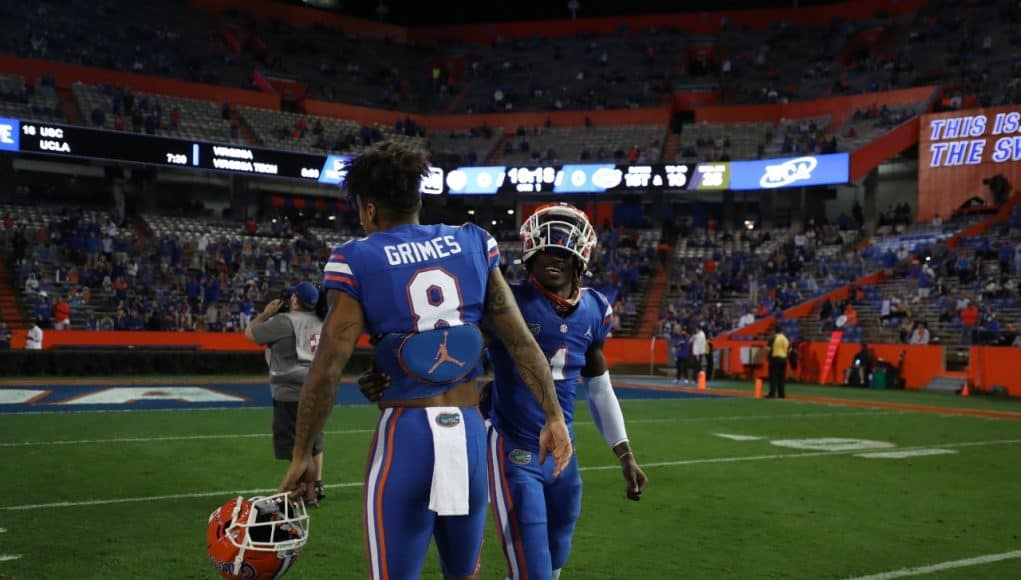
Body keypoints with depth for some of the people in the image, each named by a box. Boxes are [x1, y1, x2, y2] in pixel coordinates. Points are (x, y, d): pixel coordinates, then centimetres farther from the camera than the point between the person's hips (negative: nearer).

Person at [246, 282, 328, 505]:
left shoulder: (284, 321, -13)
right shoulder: (319, 322, 10)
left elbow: (250, 333, -3)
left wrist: (266, 313, 9)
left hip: (291, 393, -8)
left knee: (297, 446, -3)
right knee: (313, 440, 18)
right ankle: (317, 486, 28)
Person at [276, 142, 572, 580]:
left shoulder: (356, 262, -4)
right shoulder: (473, 244, 6)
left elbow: (327, 369, -7)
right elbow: (520, 341, 4)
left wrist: (302, 454, 3)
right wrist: (554, 417, 9)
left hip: (407, 435, -4)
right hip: (469, 431, 4)